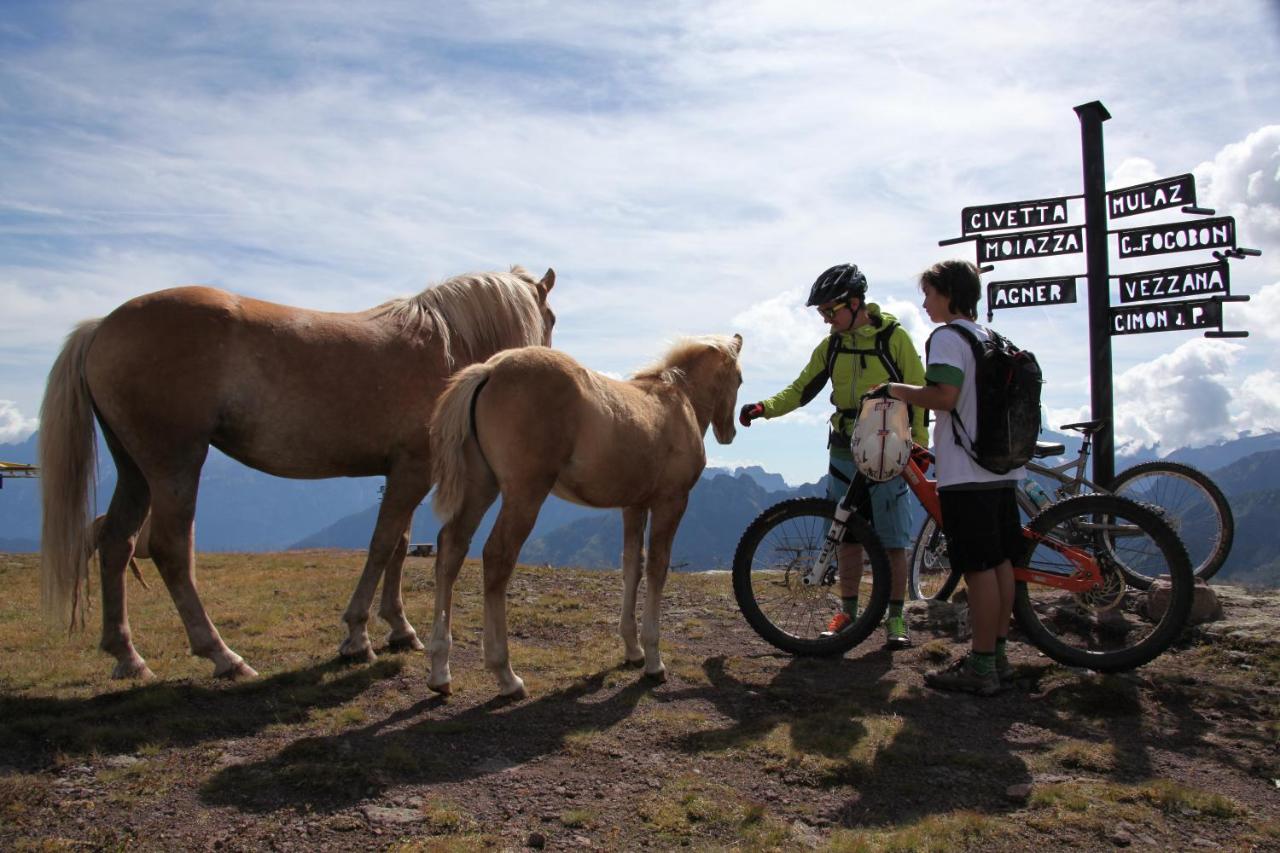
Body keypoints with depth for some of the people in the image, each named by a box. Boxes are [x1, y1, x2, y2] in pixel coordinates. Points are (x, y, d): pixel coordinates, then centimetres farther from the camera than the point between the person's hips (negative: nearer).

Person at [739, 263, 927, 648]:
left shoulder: (894, 337, -7)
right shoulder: (831, 346, 5)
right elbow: (801, 390, 4)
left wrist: (920, 445, -10)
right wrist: (764, 407, -12)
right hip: (844, 453, 4)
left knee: (893, 540, 0)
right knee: (848, 536, 9)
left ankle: (896, 617, 10)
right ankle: (848, 611, 20)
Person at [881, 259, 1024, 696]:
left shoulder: (947, 337, -10)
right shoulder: (991, 339, 17)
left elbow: (945, 396, -23)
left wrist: (897, 389, -9)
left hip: (967, 474, -9)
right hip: (1002, 468, 9)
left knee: (979, 567, -6)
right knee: (1001, 562, 12)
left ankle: (980, 669, -1)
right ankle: (997, 655, 22)